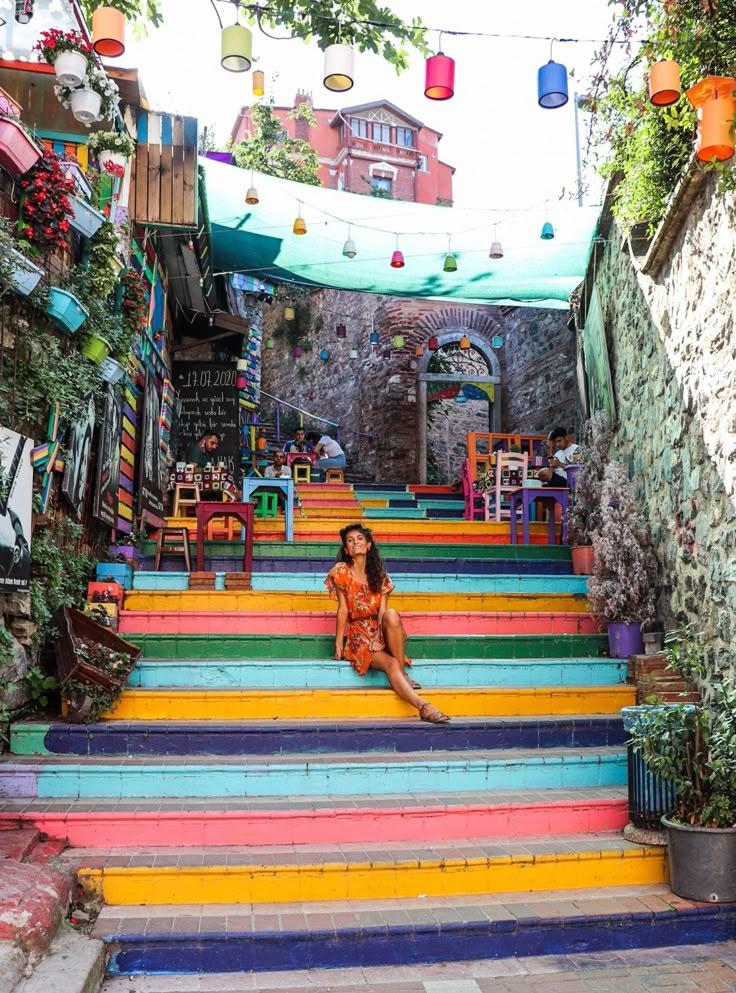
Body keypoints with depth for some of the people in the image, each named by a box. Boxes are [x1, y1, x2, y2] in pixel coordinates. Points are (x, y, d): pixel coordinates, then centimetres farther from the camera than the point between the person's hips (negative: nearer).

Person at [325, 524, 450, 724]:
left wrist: (379, 639, -20)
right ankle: (423, 706, -44)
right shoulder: (341, 571, -3)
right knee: (391, 664, -33)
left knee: (391, 614, -33)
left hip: (380, 632, 3)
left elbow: (382, 611, -4)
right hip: (358, 636, -3)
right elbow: (343, 610, -6)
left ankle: (403, 674, -22)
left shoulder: (379, 575, 7)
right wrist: (338, 644, -9)